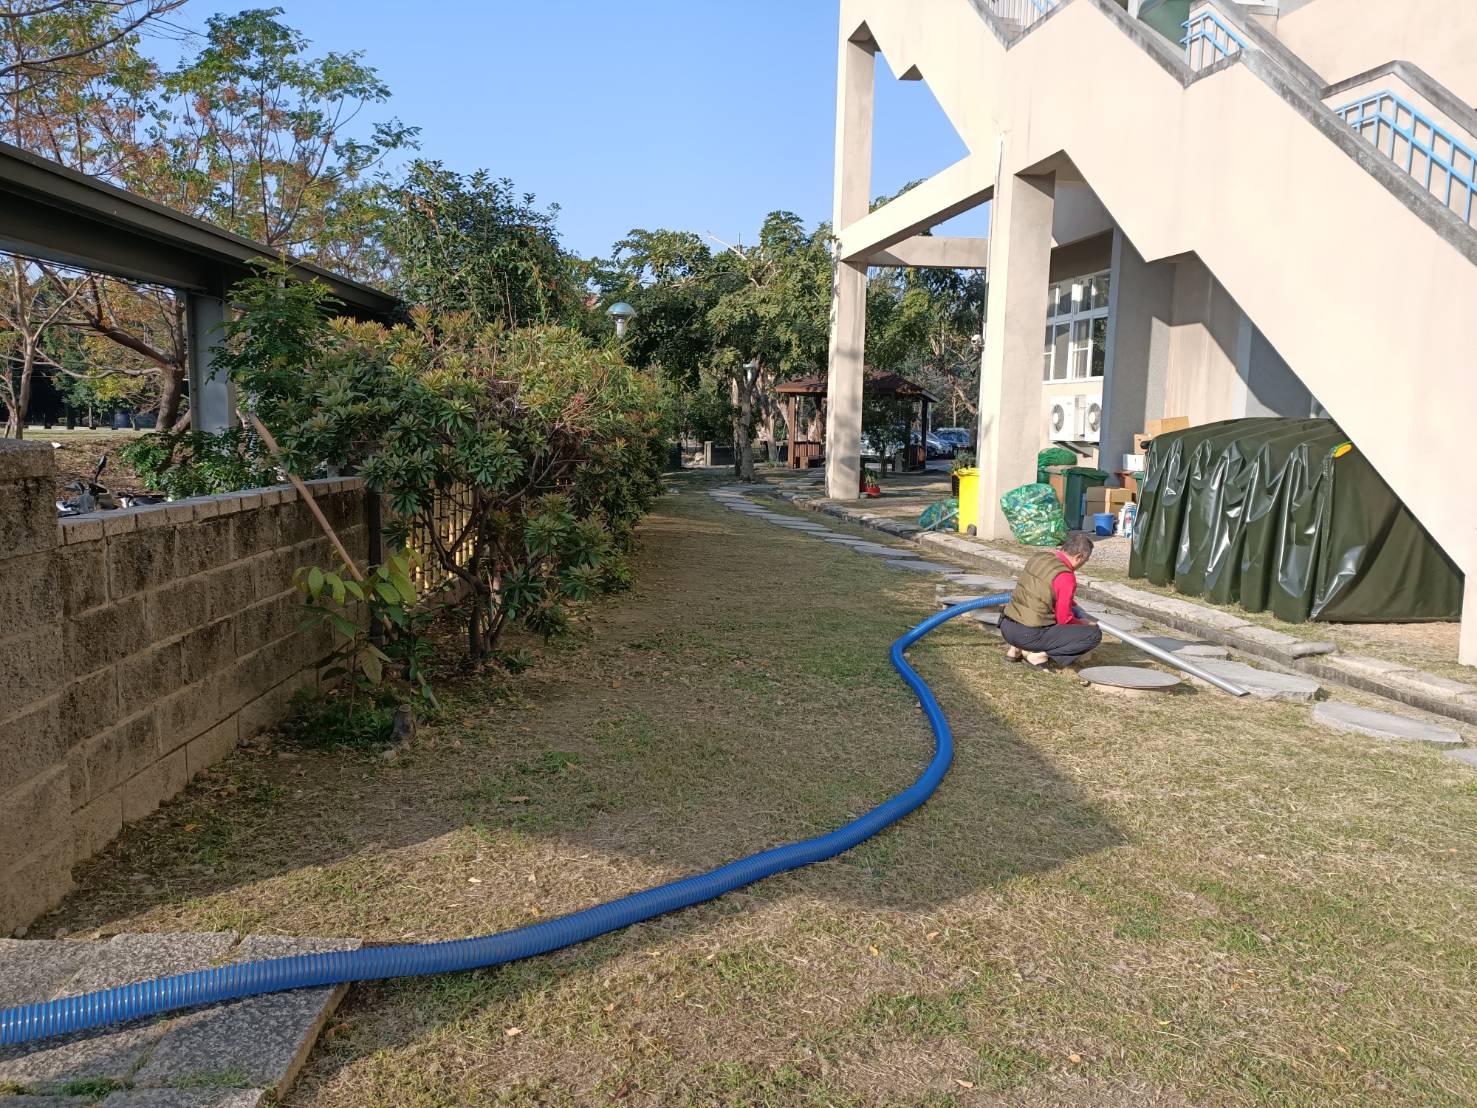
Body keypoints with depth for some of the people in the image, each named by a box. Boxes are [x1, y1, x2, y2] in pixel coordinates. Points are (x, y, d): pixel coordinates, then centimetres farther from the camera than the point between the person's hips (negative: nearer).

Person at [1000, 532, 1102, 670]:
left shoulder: (1038, 557, 8)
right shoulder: (1067, 577, -15)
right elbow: (1064, 620, -9)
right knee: (1094, 635, -3)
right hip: (1030, 635, -8)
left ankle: (1017, 648, 17)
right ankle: (1039, 654, -6)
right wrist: (1086, 624, 10)